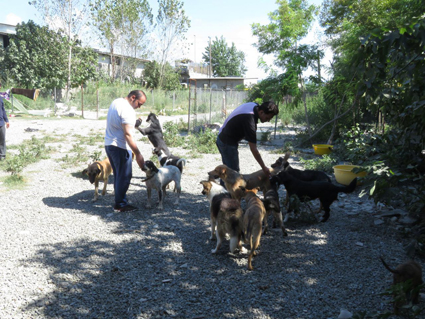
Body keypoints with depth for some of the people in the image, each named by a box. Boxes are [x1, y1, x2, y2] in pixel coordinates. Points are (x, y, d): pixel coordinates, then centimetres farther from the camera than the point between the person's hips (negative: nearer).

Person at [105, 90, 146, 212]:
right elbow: (128, 134, -26)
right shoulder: (127, 110, -20)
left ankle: (120, 201, 25)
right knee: (124, 176, 0)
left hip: (109, 144, 10)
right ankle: (120, 205, 7)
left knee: (118, 175, 17)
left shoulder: (116, 102, 11)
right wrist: (138, 154, -26)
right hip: (120, 147, -10)